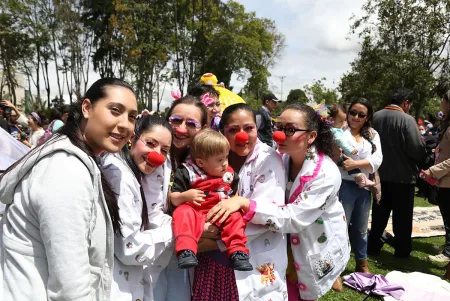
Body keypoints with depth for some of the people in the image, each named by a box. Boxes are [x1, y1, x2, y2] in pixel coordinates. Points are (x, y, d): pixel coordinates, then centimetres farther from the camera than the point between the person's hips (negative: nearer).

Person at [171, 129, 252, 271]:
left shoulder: (229, 174, 9)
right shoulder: (187, 173, -3)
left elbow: (234, 195, 23)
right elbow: (174, 199, -3)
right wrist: (185, 196, -24)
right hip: (195, 211, -2)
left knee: (235, 217, -24)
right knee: (183, 213, -32)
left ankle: (238, 252, -23)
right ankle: (186, 251, -40)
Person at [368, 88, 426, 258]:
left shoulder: (376, 116, -1)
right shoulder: (407, 119, -17)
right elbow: (417, 149, -18)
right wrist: (418, 161, 3)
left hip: (380, 174, 5)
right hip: (403, 175, -5)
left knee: (379, 213, 16)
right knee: (402, 216, 10)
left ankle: (373, 246, 24)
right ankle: (402, 251, 21)